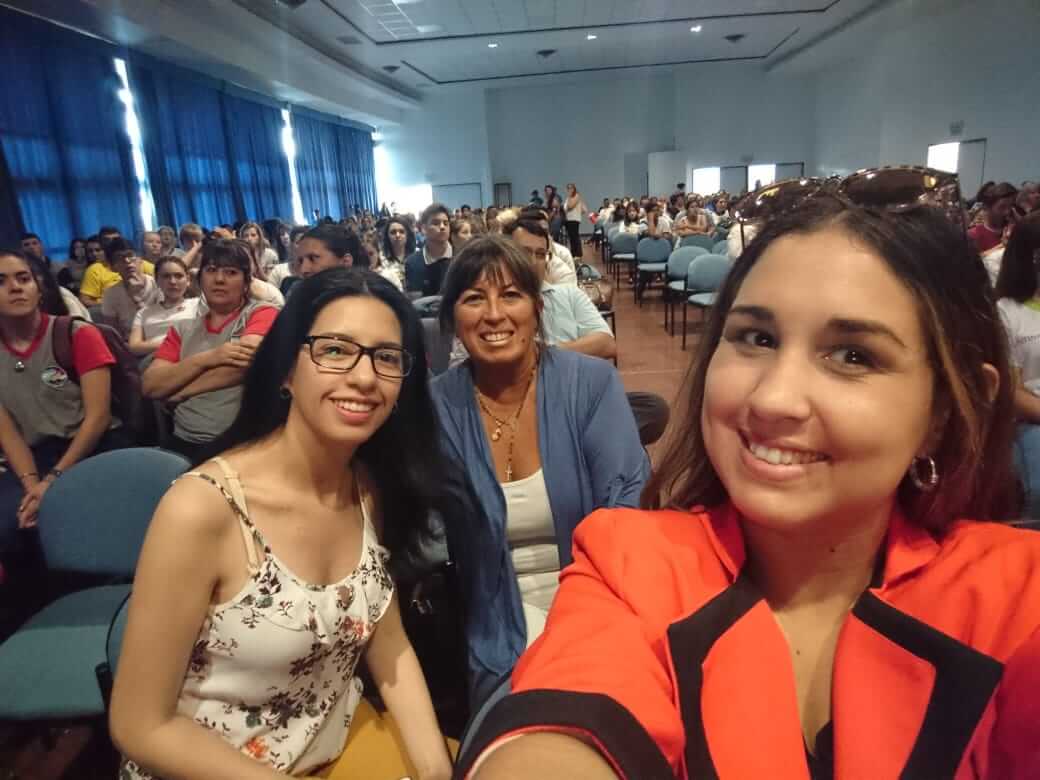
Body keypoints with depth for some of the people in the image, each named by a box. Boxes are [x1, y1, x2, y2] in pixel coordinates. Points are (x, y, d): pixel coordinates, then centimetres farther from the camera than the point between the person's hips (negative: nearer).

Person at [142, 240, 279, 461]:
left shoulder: (262, 313, 3)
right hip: (184, 443, 4)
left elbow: (245, 363, -15)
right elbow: (150, 386, 4)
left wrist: (181, 392, -1)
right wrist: (207, 358, -12)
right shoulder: (183, 329, 16)